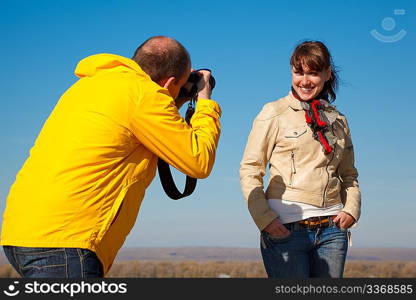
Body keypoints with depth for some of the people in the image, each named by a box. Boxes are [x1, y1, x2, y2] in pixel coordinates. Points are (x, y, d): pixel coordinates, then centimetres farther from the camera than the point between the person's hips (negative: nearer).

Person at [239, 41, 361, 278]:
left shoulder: (338, 120, 16)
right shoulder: (274, 113, 2)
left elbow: (349, 174, 23)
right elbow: (249, 169, -1)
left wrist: (351, 209, 4)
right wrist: (264, 219, -12)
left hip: (332, 230, 4)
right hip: (285, 229, -4)